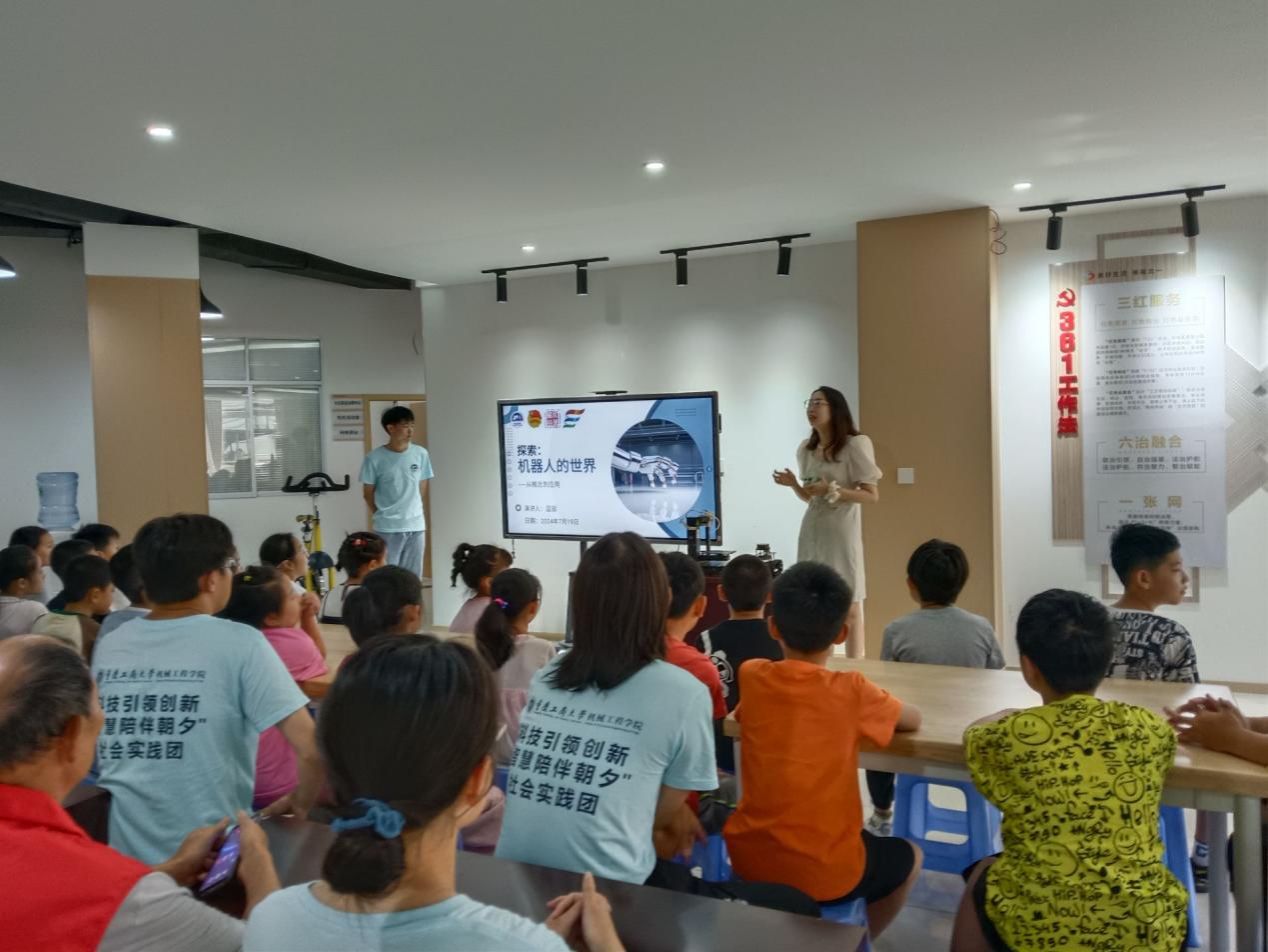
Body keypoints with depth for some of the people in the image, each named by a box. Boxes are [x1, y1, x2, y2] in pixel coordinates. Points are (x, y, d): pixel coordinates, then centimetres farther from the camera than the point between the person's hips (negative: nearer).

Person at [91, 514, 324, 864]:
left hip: (125, 858, 5)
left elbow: (101, 756, 15)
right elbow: (312, 750, -19)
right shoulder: (239, 643, -15)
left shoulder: (109, 646, 1)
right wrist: (299, 804, -2)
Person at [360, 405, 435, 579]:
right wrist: (382, 515, 9)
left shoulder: (421, 454, 0)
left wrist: (418, 516, 12)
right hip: (387, 528, -3)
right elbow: (368, 493, 2)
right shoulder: (375, 458, -8)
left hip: (416, 526, 3)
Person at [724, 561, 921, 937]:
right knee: (909, 856, 26)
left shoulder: (752, 677, -5)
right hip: (825, 874, -3)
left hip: (749, 859, 3)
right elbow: (914, 719, 5)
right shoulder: (851, 691, -13)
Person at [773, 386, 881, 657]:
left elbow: (872, 495, -9)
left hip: (842, 532, -5)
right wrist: (793, 484, -2)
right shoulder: (805, 449, 10)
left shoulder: (855, 445, -8)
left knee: (849, 605, -1)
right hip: (812, 531, 6)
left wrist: (832, 490, -19)